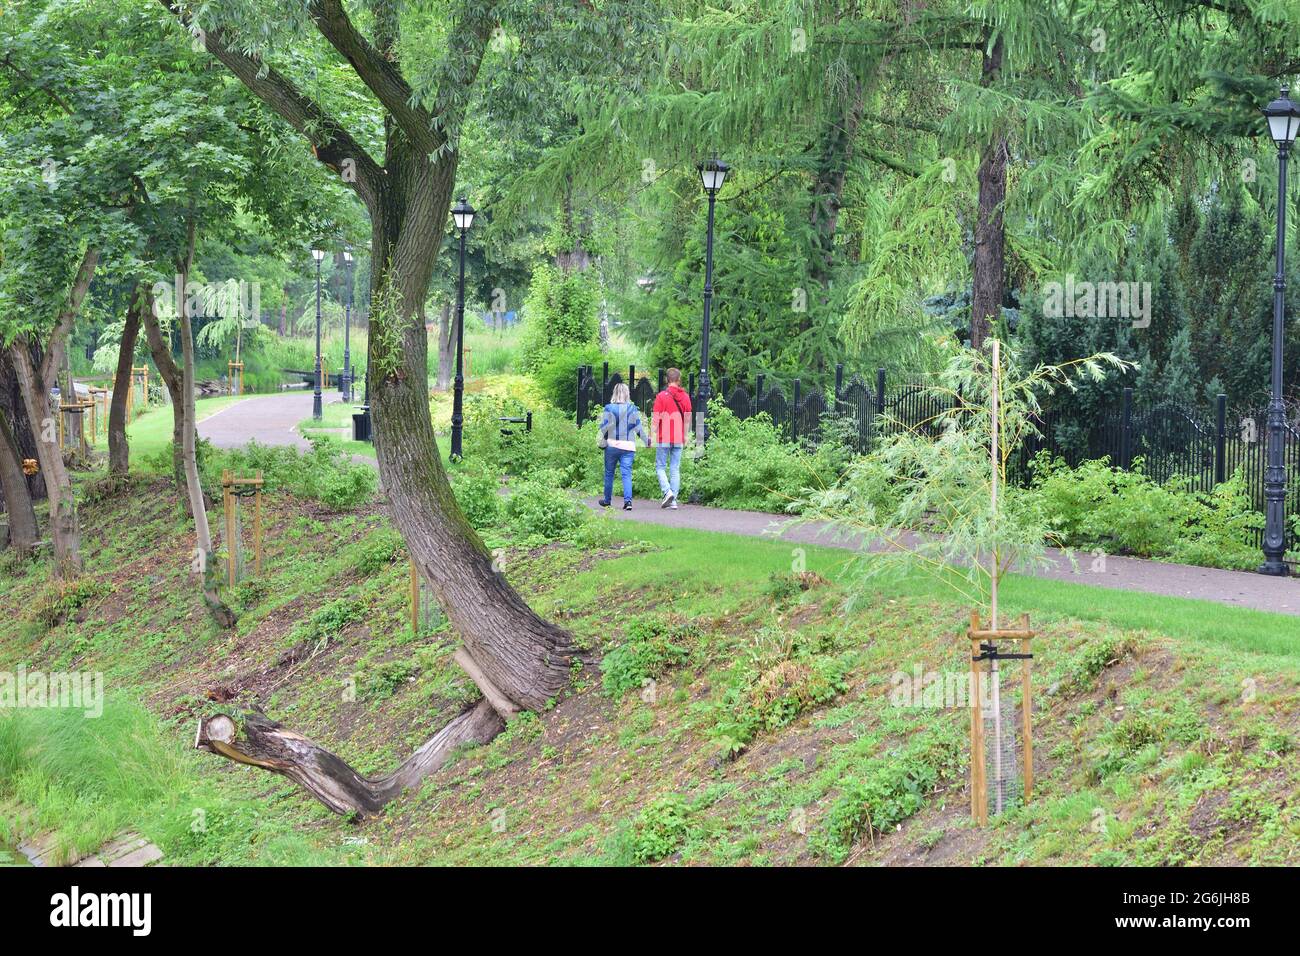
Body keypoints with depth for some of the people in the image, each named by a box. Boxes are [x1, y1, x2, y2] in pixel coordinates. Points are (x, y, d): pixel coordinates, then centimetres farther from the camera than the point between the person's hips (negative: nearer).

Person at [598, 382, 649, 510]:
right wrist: (646, 441, 17)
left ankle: (607, 501, 24)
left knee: (609, 473, 13)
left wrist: (602, 443, 9)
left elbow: (604, 427, -2)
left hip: (612, 445, -1)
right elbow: (638, 427, 5)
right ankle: (628, 500, -19)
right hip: (628, 447, 1)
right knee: (626, 474, -2)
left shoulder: (609, 408, -4)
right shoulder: (633, 409, 0)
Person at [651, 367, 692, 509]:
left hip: (664, 438, -4)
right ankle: (673, 500, 4)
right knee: (675, 469, 7)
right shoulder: (685, 396, 4)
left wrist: (653, 435, -3)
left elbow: (656, 419, -9)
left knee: (660, 467, 5)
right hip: (679, 439, 4)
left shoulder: (661, 396, -7)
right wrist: (686, 436, 19)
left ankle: (667, 492, -16)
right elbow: (687, 418, 10)